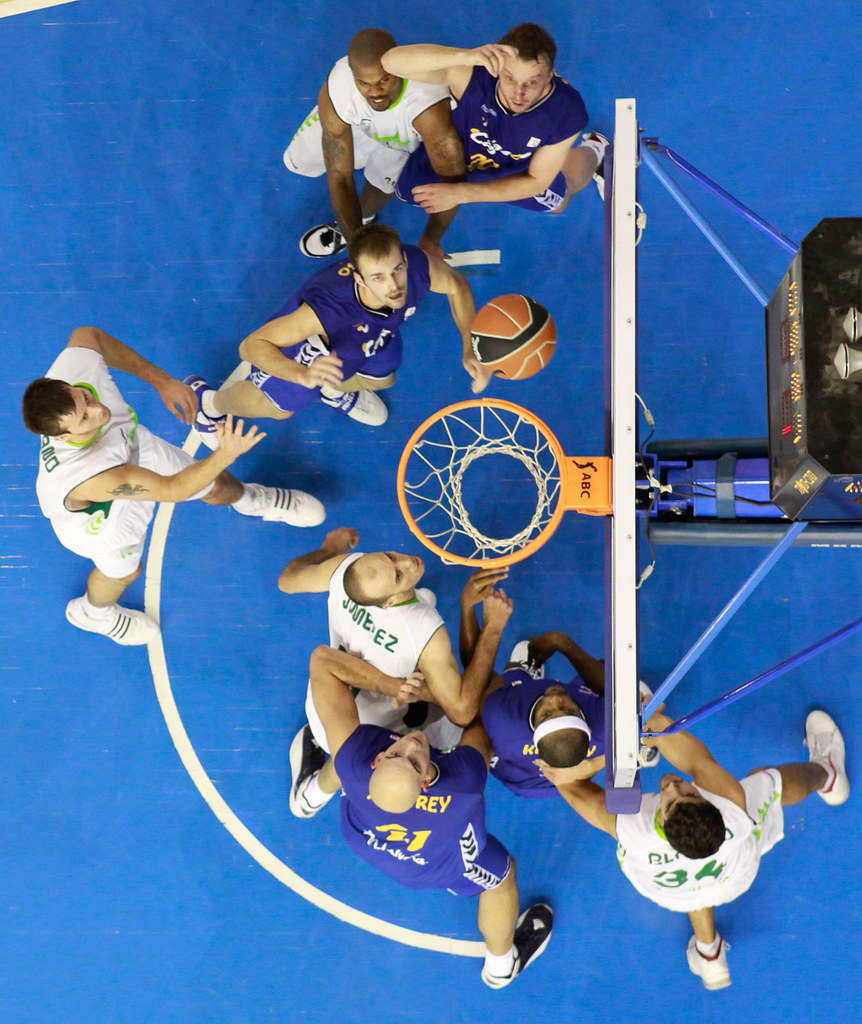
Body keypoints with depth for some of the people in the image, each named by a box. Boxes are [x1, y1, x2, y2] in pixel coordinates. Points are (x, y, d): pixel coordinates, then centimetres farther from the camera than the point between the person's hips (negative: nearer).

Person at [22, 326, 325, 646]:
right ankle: (91, 613, 66)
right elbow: (173, 489, -42)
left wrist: (161, 380, -18)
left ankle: (255, 501, 61)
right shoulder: (85, 476, -52)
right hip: (100, 516, -4)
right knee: (122, 571, 28)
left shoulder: (74, 366, -39)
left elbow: (87, 334, -13)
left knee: (218, 486, 22)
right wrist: (226, 455, -57)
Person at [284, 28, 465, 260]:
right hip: (357, 119, 1)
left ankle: (365, 218, 14)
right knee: (298, 162, 4)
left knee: (384, 176, -20)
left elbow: (453, 180, -40)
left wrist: (431, 240, -35)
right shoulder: (334, 96, -41)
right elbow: (339, 177, -36)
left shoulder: (429, 110, -49)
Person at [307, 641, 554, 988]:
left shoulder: (355, 765, -45)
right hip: (431, 866, -2)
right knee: (501, 876, 27)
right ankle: (501, 965, 56)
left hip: (363, 839, 3)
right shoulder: (466, 783, -48)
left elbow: (322, 659, -43)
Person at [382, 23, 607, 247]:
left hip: (519, 170, 1)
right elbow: (392, 61, -52)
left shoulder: (567, 113, -39)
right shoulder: (476, 75, -43)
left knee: (554, 202, 29)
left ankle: (593, 149, 55)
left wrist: (462, 193, -34)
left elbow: (536, 181, -26)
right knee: (411, 194, 20)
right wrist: (465, 56, -67)